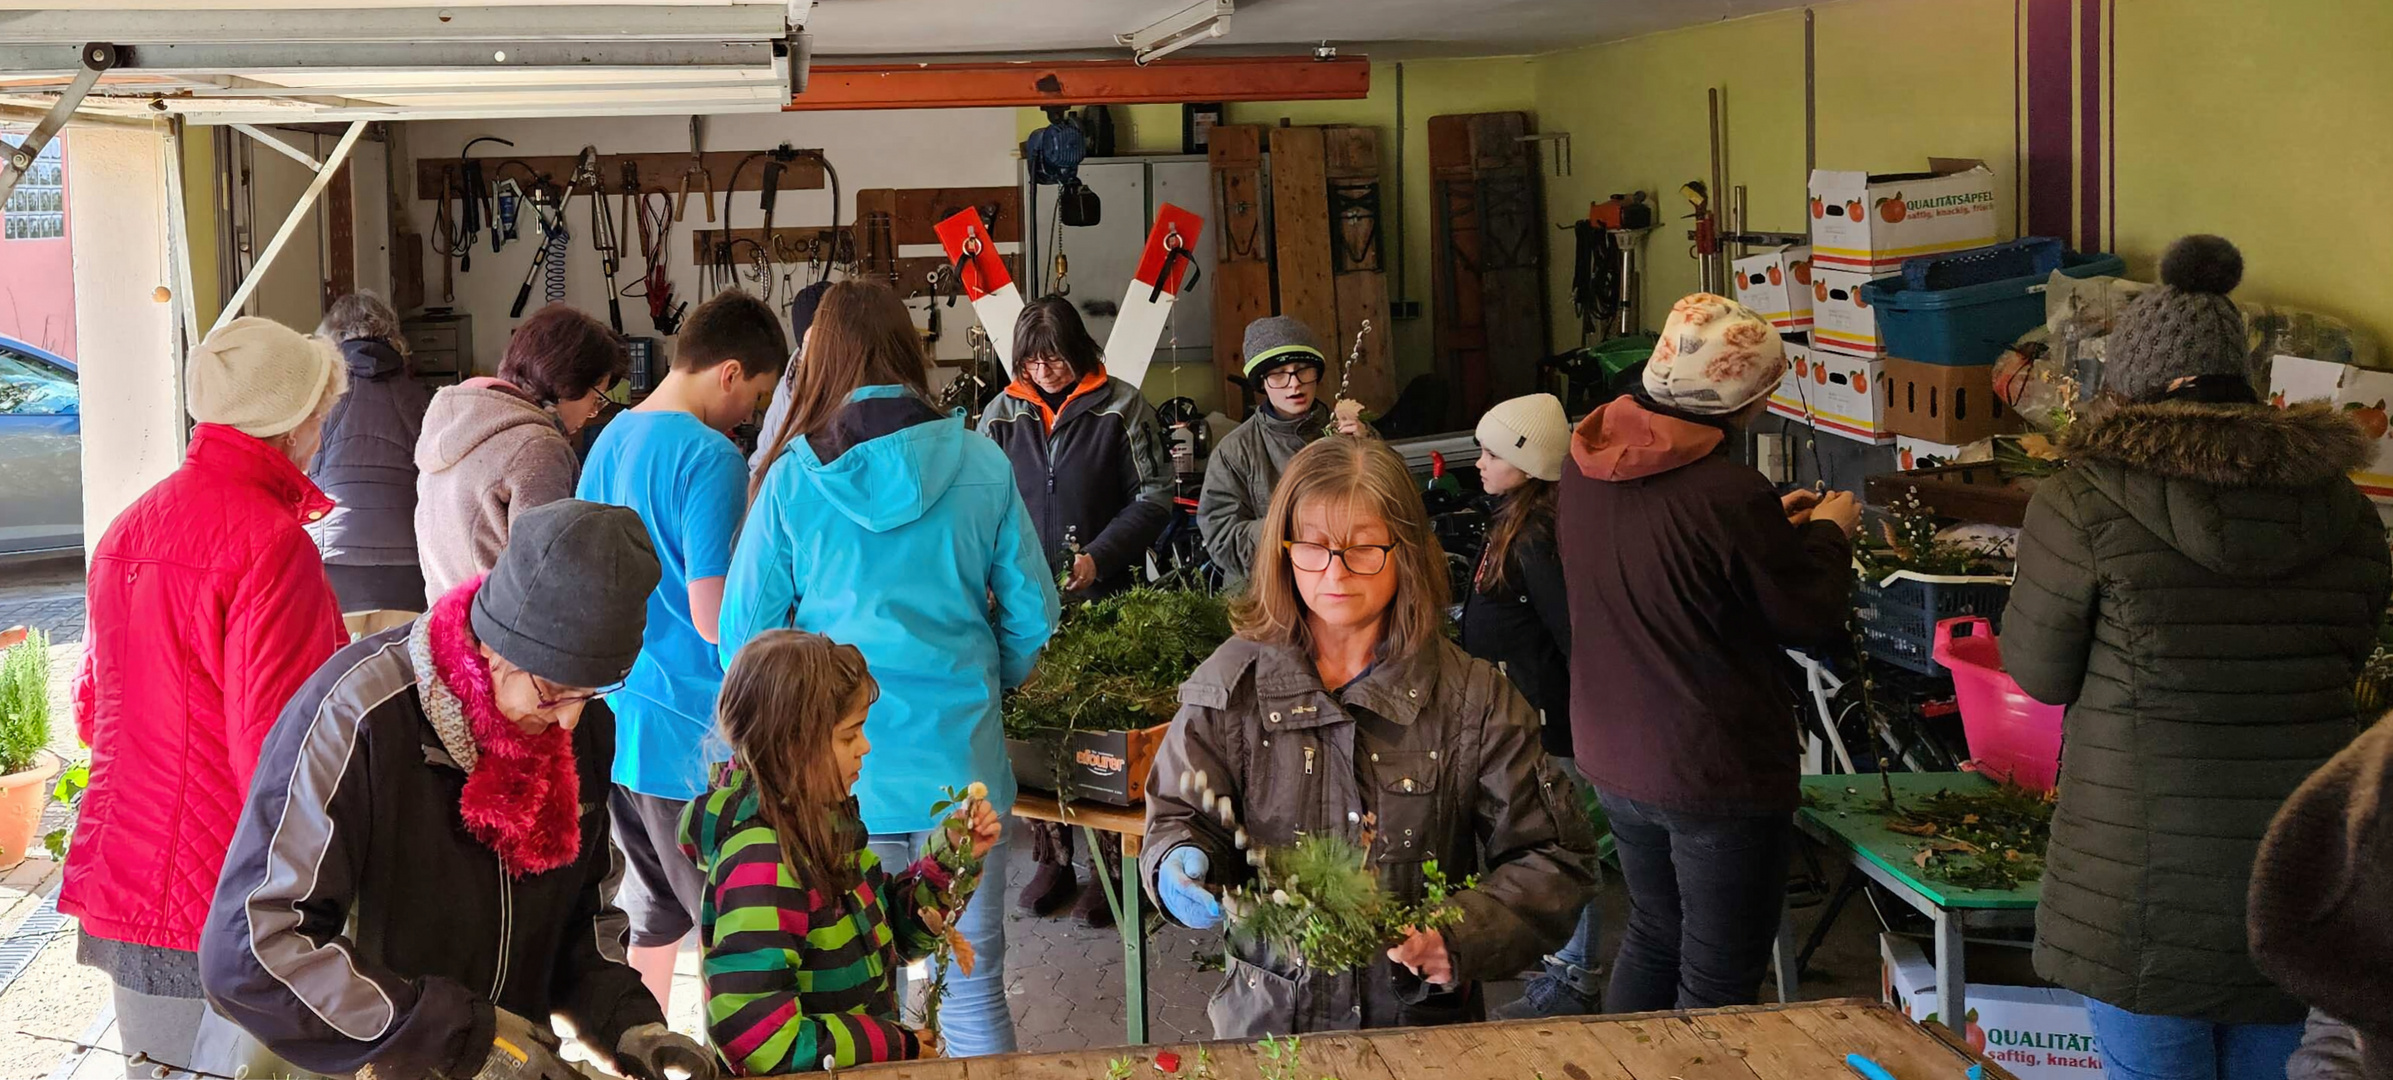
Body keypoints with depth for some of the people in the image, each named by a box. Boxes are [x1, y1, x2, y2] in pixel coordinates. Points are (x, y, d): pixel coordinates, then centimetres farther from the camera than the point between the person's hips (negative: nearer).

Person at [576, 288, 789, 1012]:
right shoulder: (710, 457, -17)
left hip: (617, 721, 9)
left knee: (653, 913, 19)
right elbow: (714, 617, -20)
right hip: (689, 733, -9)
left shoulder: (609, 440, 10)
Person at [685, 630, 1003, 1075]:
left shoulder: (821, 819, 5)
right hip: (814, 1072, -8)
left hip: (865, 1063, 8)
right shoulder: (761, 857, -20)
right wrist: (895, 1047, -17)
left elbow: (888, 934, 18)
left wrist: (951, 858, 3)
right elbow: (751, 1028, -26)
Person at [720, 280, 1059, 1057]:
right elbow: (1032, 614, 2)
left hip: (842, 774, 0)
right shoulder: (980, 464, -3)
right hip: (960, 765, 1)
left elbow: (742, 634, -1)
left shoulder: (792, 478, -5)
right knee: (974, 991, 10)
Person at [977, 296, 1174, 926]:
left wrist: (1099, 558, -13)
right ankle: (1052, 861, 18)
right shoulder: (1003, 414, 9)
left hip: (1106, 599, -3)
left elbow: (1154, 497, -2)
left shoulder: (1121, 406, -2)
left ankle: (1110, 868, 7)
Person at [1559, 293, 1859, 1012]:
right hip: (1716, 777, -8)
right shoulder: (1730, 494, -27)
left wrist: (1774, 525, 12)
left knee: (1652, 933, 25)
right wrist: (1829, 532, 4)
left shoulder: (1588, 461, -3)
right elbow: (1813, 617, -13)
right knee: (1718, 980, 7)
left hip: (1612, 757, 8)